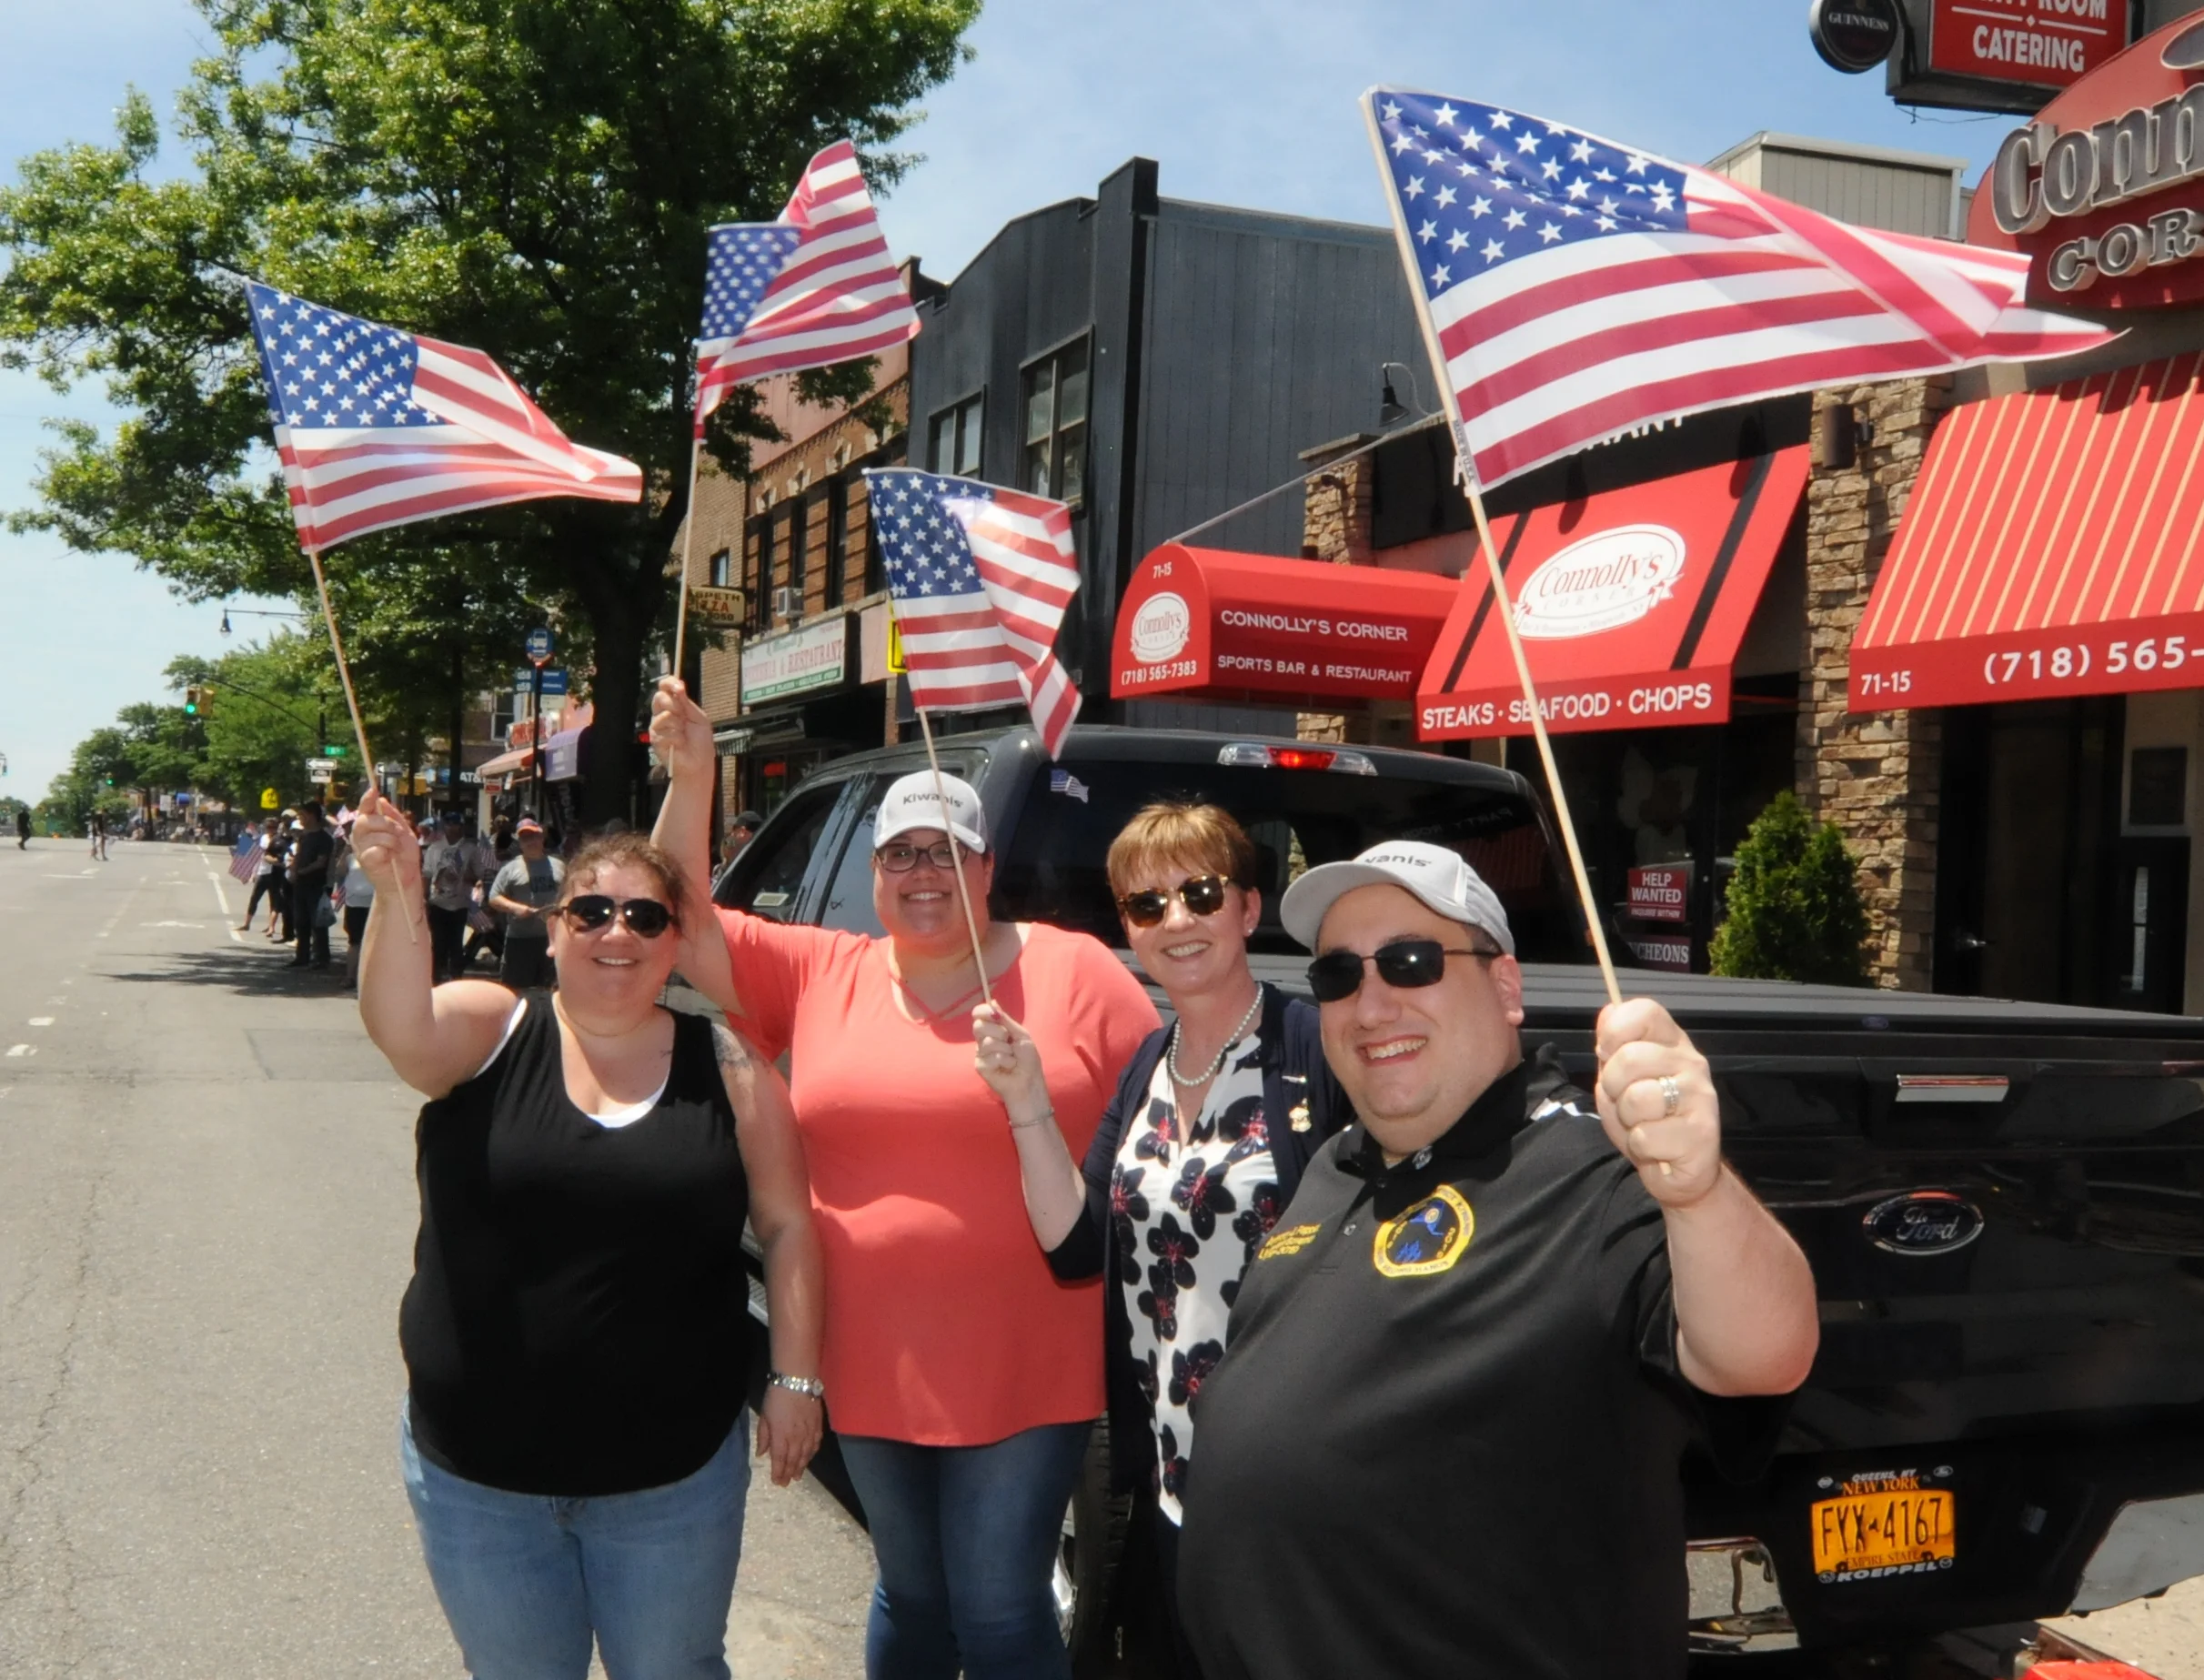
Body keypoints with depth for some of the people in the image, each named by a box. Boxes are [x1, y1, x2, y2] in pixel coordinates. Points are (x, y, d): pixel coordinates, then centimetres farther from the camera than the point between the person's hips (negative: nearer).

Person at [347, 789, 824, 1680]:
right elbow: (397, 1022, -27)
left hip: (672, 1476, 0)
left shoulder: (728, 1068, -3)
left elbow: (788, 1228, 0)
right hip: (478, 1477, 0)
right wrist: (396, 896, -43)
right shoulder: (486, 1032, -5)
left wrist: (795, 1376, -5)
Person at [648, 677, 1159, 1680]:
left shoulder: (1076, 973, -5)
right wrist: (690, 783, -9)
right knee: (913, 1597, 21)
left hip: (1023, 1372, -3)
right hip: (874, 1369, 4)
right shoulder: (821, 975, 4)